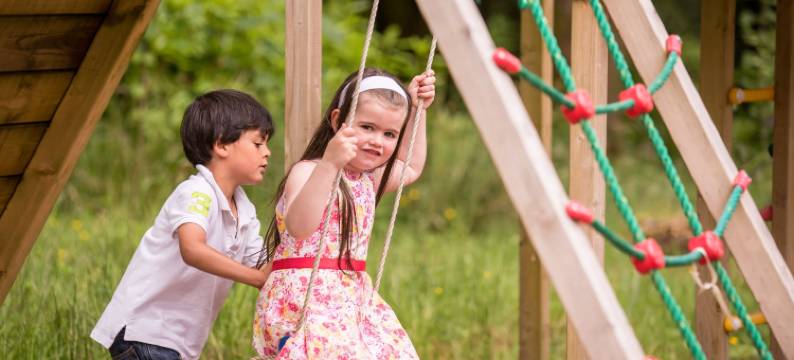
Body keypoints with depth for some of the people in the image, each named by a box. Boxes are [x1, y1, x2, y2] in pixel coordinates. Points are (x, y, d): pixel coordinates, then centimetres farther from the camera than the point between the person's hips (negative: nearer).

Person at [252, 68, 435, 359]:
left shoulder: (368, 178, 16)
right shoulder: (307, 172, -12)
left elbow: (410, 169, 38)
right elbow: (298, 226, -33)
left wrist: (417, 111, 28)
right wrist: (328, 165, -44)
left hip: (354, 300, 9)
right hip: (305, 300, -9)